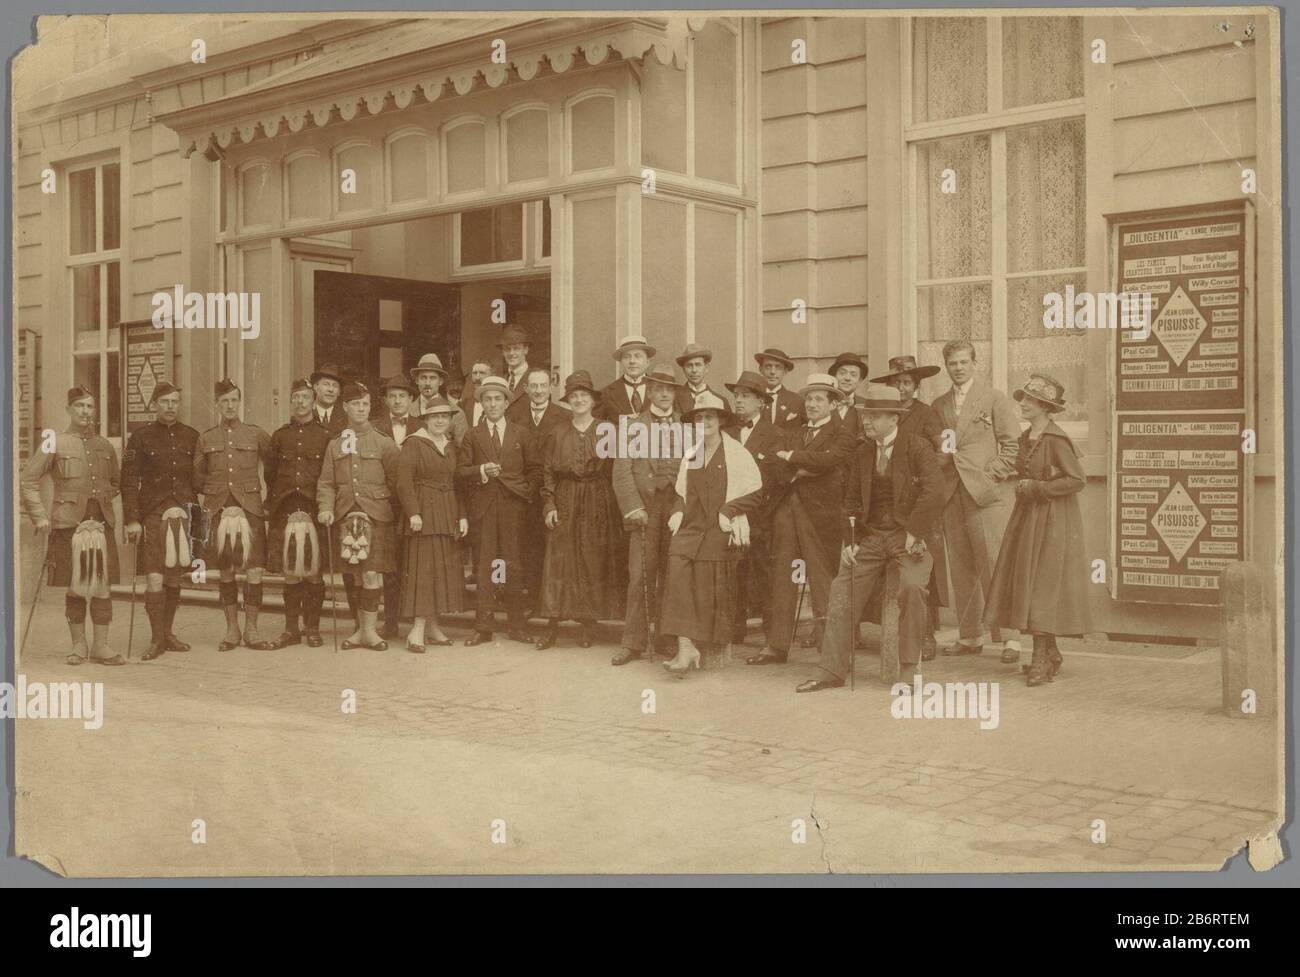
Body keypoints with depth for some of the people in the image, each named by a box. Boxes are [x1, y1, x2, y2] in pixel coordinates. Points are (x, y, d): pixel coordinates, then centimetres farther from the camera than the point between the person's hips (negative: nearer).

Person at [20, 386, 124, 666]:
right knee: (75, 588, 3)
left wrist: (102, 498, 9)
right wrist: (40, 517, -7)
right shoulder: (55, 444, -1)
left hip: (102, 524, 3)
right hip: (69, 525, -3)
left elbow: (115, 483, 26)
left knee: (103, 587, 1)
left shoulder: (105, 446, 10)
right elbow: (28, 483, -1)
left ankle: (101, 646, 7)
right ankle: (78, 645, 15)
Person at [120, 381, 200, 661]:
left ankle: (168, 633, 22)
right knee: (154, 578, -9)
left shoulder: (191, 436, 10)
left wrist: (197, 514, 11)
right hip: (152, 515, -3)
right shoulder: (140, 438, 0)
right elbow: (129, 482, -2)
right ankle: (157, 639, 0)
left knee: (174, 578, 10)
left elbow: (199, 478, 15)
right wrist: (131, 520, -9)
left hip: (183, 514, 3)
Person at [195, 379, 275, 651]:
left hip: (250, 508, -1)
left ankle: (251, 630, 4)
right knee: (225, 572, 5)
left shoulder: (256, 434, 5)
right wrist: (215, 493, 8)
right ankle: (231, 629, 14)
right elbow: (197, 477, 17)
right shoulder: (206, 438, 8)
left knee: (254, 569, -6)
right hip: (218, 509, 1)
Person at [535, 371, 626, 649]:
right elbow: (548, 471, 6)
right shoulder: (557, 433, 6)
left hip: (598, 503, 0)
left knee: (594, 561, 1)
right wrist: (549, 504, -3)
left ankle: (586, 625, 8)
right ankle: (552, 625, -1)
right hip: (565, 502, 0)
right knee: (559, 560, -4)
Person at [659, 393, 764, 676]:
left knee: (716, 590, 2)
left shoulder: (736, 454, 0)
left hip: (721, 533, -3)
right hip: (690, 529, 4)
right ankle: (686, 648, -21)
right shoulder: (690, 455, 16)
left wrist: (729, 510, -11)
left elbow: (756, 493, 0)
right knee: (678, 574, -17)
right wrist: (678, 511, 8)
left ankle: (720, 649, 20)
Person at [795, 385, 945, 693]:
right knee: (842, 593, -1)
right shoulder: (862, 452, 11)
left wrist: (914, 532, -19)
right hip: (870, 536, 5)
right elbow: (852, 500, 16)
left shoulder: (918, 447, -6)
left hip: (907, 533, -5)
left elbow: (934, 493, -17)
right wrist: (849, 540, 4)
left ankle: (909, 668, -13)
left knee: (912, 586, -28)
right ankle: (831, 672, 8)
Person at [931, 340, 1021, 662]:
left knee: (995, 566, -8)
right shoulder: (939, 405, 16)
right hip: (952, 496, 5)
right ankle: (970, 637, 14)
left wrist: (989, 476, -8)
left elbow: (1012, 445, 0)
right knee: (961, 571, 7)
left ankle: (1010, 638, -4)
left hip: (987, 494, -5)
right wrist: (940, 458, 1)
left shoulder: (994, 399, 3)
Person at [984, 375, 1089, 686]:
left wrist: (1036, 488, -17)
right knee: (1025, 585, 8)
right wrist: (1021, 488, 8)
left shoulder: (1056, 440, -14)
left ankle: (1041, 660, -1)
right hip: (1027, 518, 8)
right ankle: (1050, 654, 20)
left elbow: (1077, 480, -19)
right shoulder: (1025, 437, 11)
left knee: (1044, 587, -7)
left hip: (1052, 521, -8)